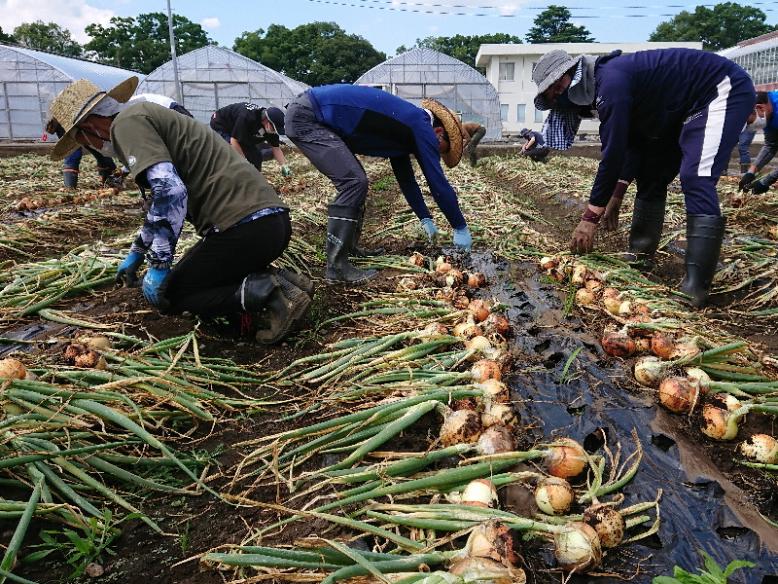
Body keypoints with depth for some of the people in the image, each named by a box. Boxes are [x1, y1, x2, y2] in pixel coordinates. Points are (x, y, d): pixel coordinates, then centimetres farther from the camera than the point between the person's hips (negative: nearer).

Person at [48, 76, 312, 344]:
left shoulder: (127, 122, -3)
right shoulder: (148, 117, 29)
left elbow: (169, 192, -19)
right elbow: (164, 200, 41)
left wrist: (159, 266, -8)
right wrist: (137, 252, 49)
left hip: (245, 226, -9)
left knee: (165, 293, 7)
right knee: (193, 275, 27)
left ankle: (263, 292, -11)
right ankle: (278, 281, 8)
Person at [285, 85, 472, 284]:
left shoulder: (405, 125, 17)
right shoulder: (421, 125, -11)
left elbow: (406, 178, 26)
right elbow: (437, 182, -11)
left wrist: (425, 219, 28)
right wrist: (461, 228, -1)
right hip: (306, 116, -10)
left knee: (355, 180, 14)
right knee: (354, 182, -16)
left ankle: (348, 249, 22)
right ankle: (337, 266, -12)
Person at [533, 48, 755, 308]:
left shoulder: (610, 82, -26)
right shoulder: (602, 87, 5)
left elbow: (613, 153, -29)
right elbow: (630, 146, 9)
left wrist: (591, 217, -25)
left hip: (724, 90, -11)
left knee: (696, 179, -25)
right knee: (650, 177, 8)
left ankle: (696, 288, -28)